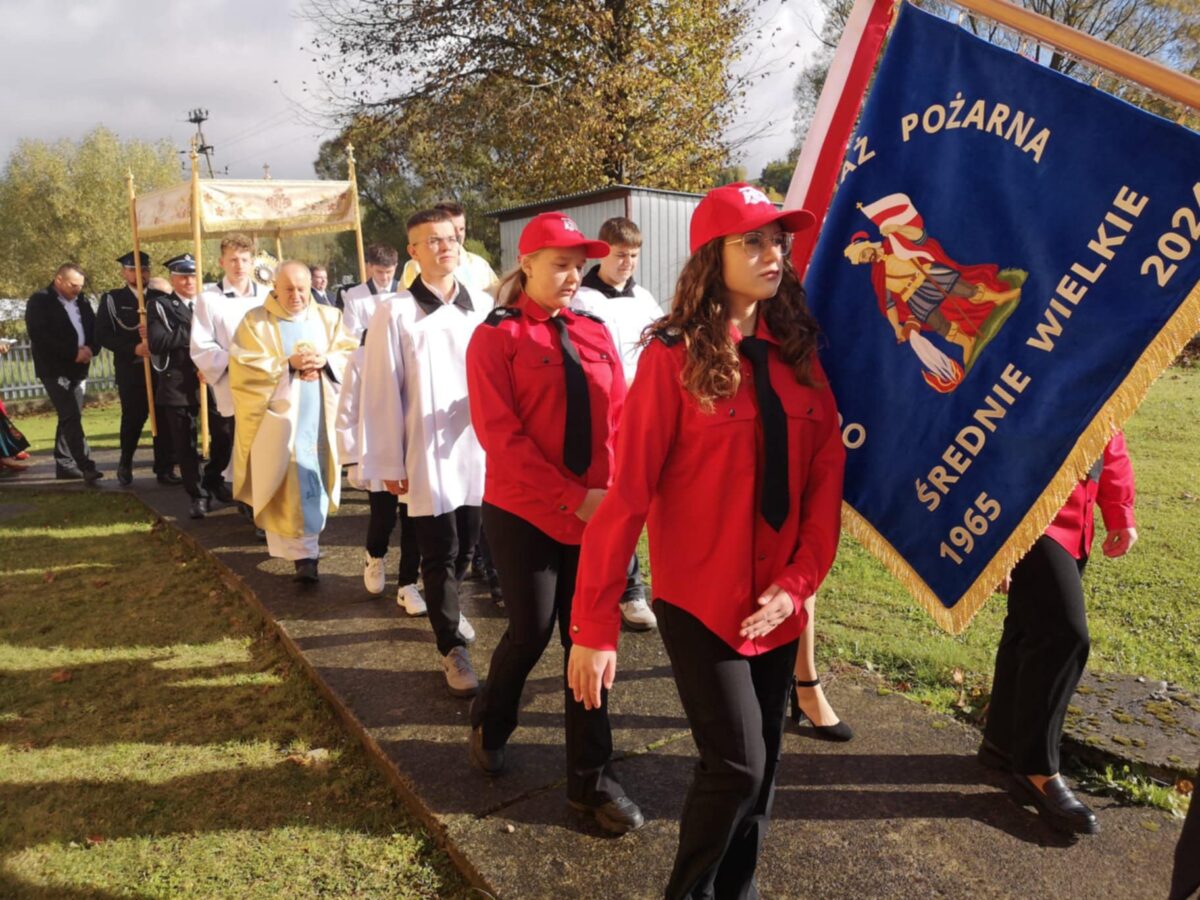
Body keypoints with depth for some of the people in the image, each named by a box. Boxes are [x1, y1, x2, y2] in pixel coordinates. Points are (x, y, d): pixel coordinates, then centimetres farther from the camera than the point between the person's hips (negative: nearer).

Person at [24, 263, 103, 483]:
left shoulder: (81, 301, 12)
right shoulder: (39, 301, -5)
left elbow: (95, 329, 10)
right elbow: (40, 336, -15)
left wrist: (90, 349, -12)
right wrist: (73, 353, -19)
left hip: (78, 369, 6)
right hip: (54, 370, -6)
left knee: (69, 417, 12)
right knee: (71, 417, -14)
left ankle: (64, 464, 20)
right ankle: (86, 466, -18)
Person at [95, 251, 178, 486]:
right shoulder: (112, 299, 5)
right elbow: (103, 335, -3)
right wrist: (133, 348, -15)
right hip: (130, 370, -2)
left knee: (164, 420, 1)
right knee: (133, 419, 2)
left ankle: (164, 469, 10)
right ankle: (125, 463, 27)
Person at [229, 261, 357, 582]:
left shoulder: (329, 318, 9)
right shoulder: (256, 322, 0)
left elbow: (351, 355, 4)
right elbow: (244, 368, -8)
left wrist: (325, 361, -15)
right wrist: (288, 364, -17)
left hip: (320, 416, 3)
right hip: (277, 416, -2)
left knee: (314, 480, 8)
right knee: (288, 486, -5)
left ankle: (305, 549, 25)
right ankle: (304, 554, -2)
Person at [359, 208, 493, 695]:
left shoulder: (483, 307, 2)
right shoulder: (395, 313, -7)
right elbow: (382, 393, -6)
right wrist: (389, 463, -5)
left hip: (477, 448, 4)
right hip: (427, 454, -3)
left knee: (466, 547, 17)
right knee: (439, 554, 4)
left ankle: (445, 607, 45)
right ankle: (452, 648, 20)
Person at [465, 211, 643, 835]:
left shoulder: (594, 333, 9)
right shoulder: (496, 337, -5)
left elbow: (619, 419, 7)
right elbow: (500, 434, -14)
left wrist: (614, 492, -8)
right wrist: (575, 497, -18)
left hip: (595, 514, 4)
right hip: (523, 513, -4)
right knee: (531, 632, 4)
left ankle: (591, 779, 21)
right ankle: (489, 725, 36)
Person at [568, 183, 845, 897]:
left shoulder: (797, 353, 3)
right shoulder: (674, 357, -12)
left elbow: (827, 475, 3)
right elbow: (628, 494, -16)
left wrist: (799, 580, -8)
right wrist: (595, 625, -16)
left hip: (776, 602, 5)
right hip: (700, 599, -5)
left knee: (763, 765, 15)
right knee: (737, 764, -3)